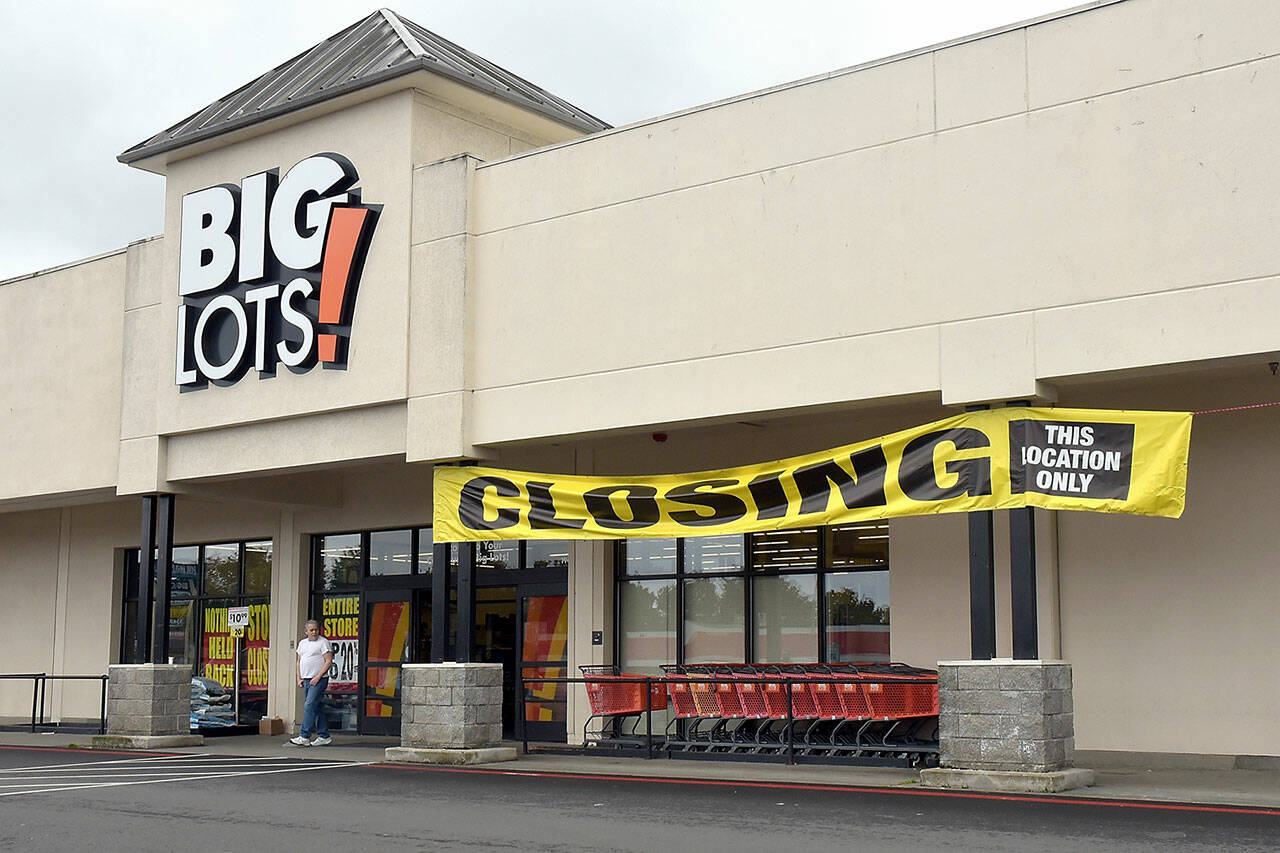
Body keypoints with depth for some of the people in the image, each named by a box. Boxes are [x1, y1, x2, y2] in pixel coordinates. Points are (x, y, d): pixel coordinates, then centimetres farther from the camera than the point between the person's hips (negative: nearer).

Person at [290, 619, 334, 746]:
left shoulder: (323, 642, -5)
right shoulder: (302, 643, 17)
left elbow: (329, 661, -12)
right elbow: (299, 662, 23)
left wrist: (317, 677, -18)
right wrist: (299, 678, 11)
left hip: (318, 680, -8)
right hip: (306, 680, 8)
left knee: (309, 706, -15)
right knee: (315, 708, 9)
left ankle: (304, 737, -16)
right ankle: (324, 736, 14)